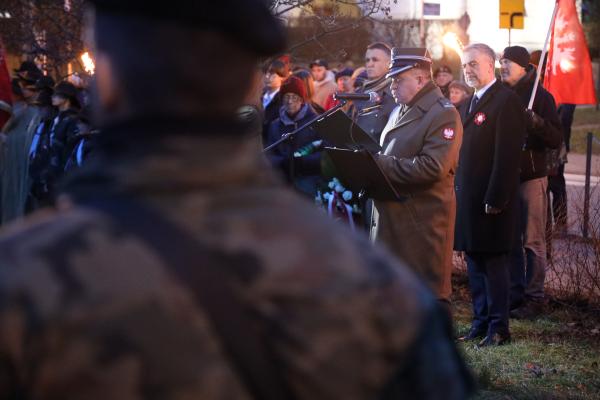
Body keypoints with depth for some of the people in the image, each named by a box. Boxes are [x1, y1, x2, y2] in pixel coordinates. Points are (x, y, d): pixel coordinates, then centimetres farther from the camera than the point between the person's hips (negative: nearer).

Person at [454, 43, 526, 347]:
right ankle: (481, 322, 20)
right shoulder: (468, 104, 17)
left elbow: (507, 155, -17)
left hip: (491, 199, -9)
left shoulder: (506, 100, -11)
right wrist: (458, 193, 12)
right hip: (467, 197, 9)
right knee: (474, 263, 12)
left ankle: (498, 328, 2)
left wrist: (495, 199, -20)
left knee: (493, 263, -4)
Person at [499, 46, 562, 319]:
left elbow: (556, 139, -10)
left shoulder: (540, 96, -4)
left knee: (532, 241, -2)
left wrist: (536, 122, -25)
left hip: (531, 177, -5)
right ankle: (514, 295, 16)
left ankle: (534, 297, 4)